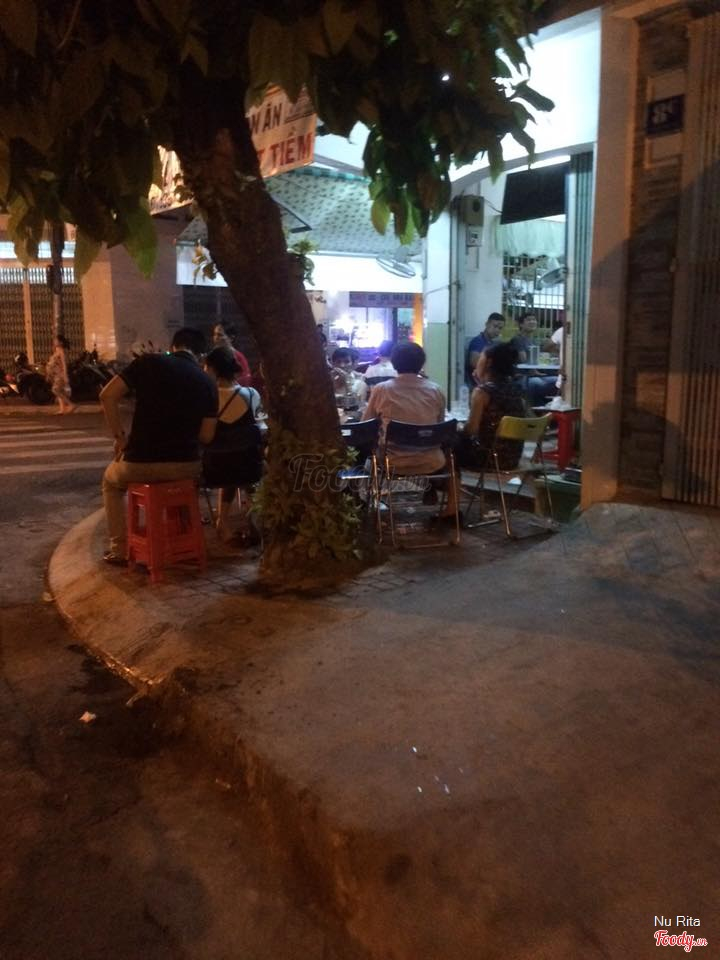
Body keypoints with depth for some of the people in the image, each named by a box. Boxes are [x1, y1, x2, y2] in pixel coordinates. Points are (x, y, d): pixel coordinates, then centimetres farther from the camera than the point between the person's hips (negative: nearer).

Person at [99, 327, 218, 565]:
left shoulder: (149, 362, -2)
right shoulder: (207, 383, 4)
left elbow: (107, 395, -7)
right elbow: (206, 436, 2)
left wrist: (119, 436, 3)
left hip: (140, 463, -2)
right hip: (186, 467, 2)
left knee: (111, 481, 33)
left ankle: (120, 549, 29)